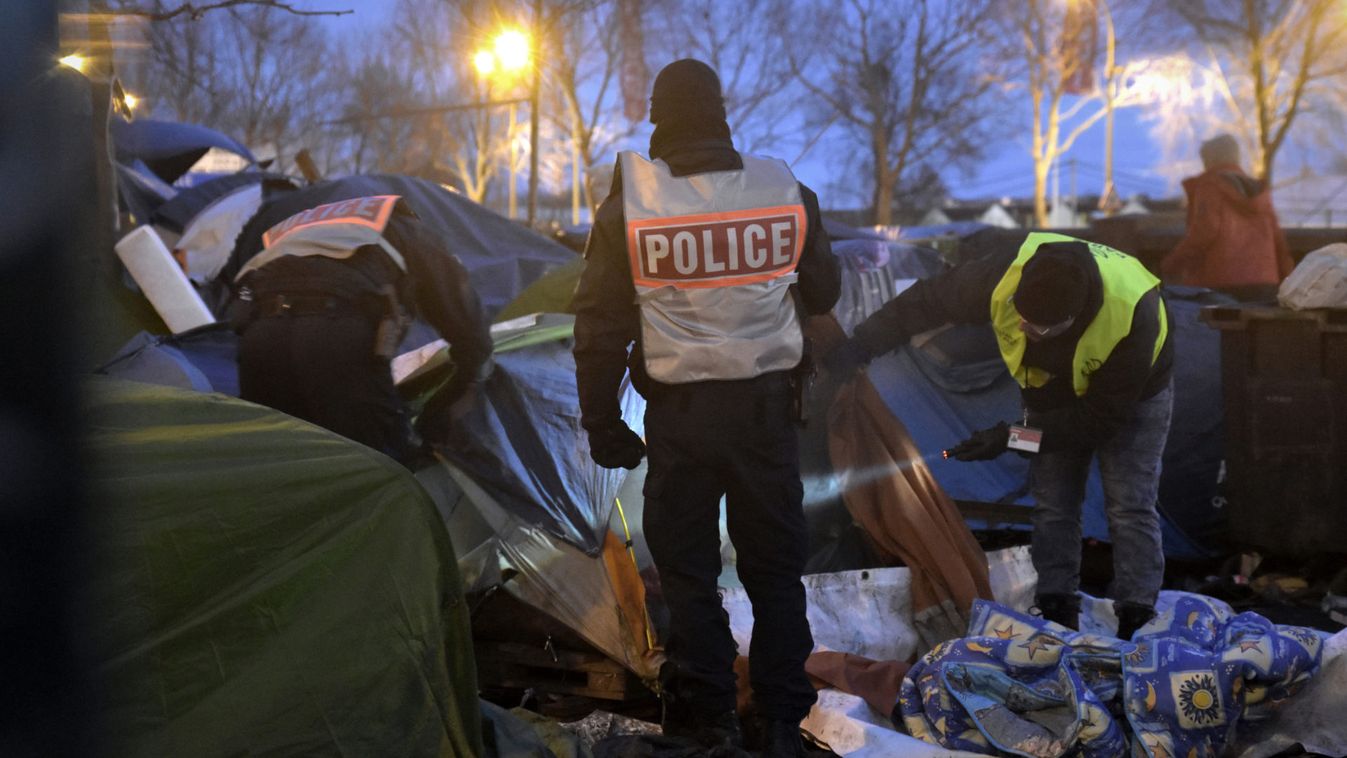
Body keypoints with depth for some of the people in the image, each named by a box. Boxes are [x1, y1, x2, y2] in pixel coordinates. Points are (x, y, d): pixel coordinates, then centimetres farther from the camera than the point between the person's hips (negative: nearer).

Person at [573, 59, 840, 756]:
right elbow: (822, 292, 12)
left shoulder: (629, 201, -8)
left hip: (678, 411, -2)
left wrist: (601, 423, 3)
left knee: (687, 569, 10)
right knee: (774, 566, 13)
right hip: (766, 404, 2)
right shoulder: (785, 190, -3)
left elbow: (599, 325, -5)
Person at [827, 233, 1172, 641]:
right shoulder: (1005, 275, -35)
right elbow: (925, 301, -20)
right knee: (1052, 505, 0)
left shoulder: (1132, 315, -43)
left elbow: (1102, 415, -32)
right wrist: (859, 346, -24)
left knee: (1129, 508, -10)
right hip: (1054, 391, 4)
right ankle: (1056, 619, 6)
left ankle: (1137, 626, -3)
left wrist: (1013, 437, -32)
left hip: (1132, 396, -3)